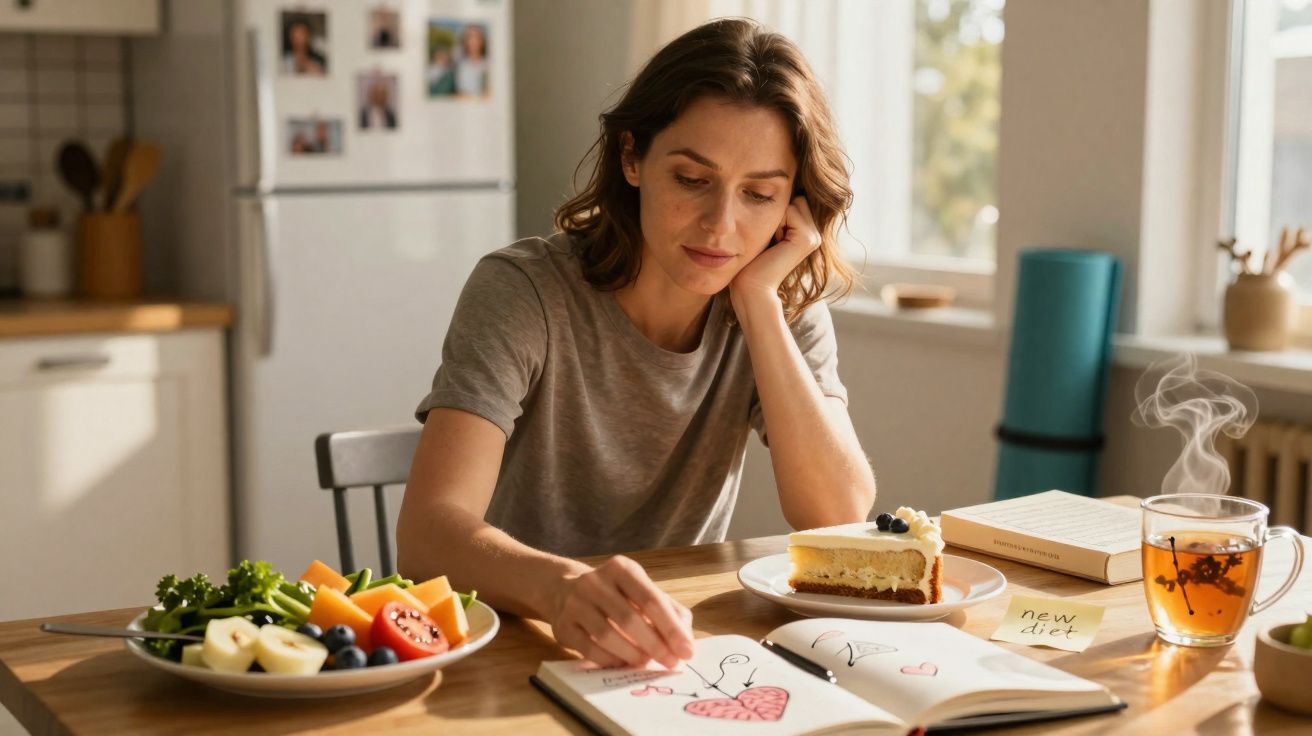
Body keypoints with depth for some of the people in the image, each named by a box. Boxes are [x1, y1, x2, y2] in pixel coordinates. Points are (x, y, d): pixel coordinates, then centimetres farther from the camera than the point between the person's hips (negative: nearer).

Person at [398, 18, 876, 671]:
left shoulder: (787, 311, -1)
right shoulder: (523, 293, -14)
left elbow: (841, 519, -12)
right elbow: (427, 533, -25)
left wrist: (759, 300, -17)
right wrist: (565, 588, -45)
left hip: (673, 654, 3)